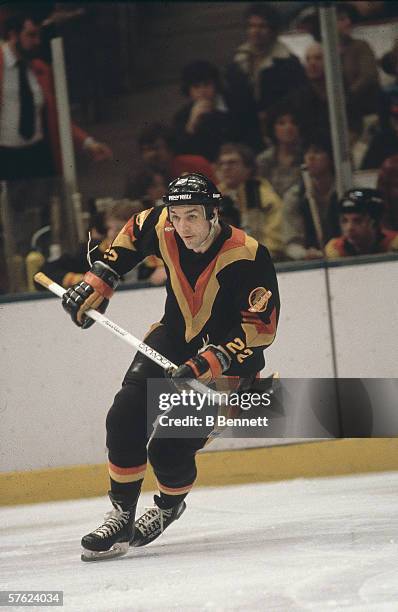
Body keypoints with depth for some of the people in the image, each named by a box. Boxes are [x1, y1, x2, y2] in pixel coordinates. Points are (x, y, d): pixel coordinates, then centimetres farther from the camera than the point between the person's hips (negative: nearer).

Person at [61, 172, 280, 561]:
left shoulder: (248, 257, -29)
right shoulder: (162, 229, -14)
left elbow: (260, 328, -27)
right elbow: (133, 233, 11)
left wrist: (209, 364, -35)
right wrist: (99, 281, 5)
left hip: (228, 355, -5)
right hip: (176, 335, 5)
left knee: (169, 449, -13)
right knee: (126, 418, -14)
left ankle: (170, 504, 21)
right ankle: (122, 515, 0)